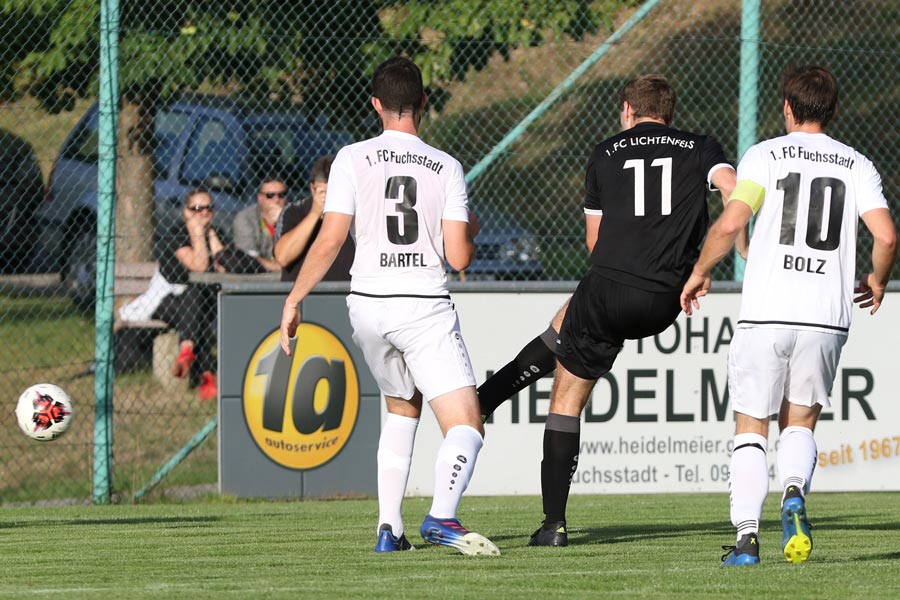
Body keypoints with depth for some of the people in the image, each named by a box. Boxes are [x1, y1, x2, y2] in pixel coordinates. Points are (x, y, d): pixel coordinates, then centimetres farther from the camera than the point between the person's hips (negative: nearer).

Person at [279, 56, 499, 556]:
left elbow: (330, 241, -6)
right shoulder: (447, 168, -1)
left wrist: (294, 300, 4)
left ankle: (389, 526, 17)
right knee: (466, 426, -7)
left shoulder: (354, 159, -1)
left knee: (402, 408, 26)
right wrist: (470, 232, 19)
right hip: (426, 308, -3)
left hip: (368, 306, 3)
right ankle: (442, 515, -34)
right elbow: (459, 257, -4)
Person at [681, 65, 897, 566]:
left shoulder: (767, 155, 2)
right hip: (827, 316, 2)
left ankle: (747, 535, -8)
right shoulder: (857, 166, 8)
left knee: (752, 428, 7)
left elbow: (729, 225, -10)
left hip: (766, 314, -2)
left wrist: (699, 273, 7)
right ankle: (795, 492, -15)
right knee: (800, 423, 17)